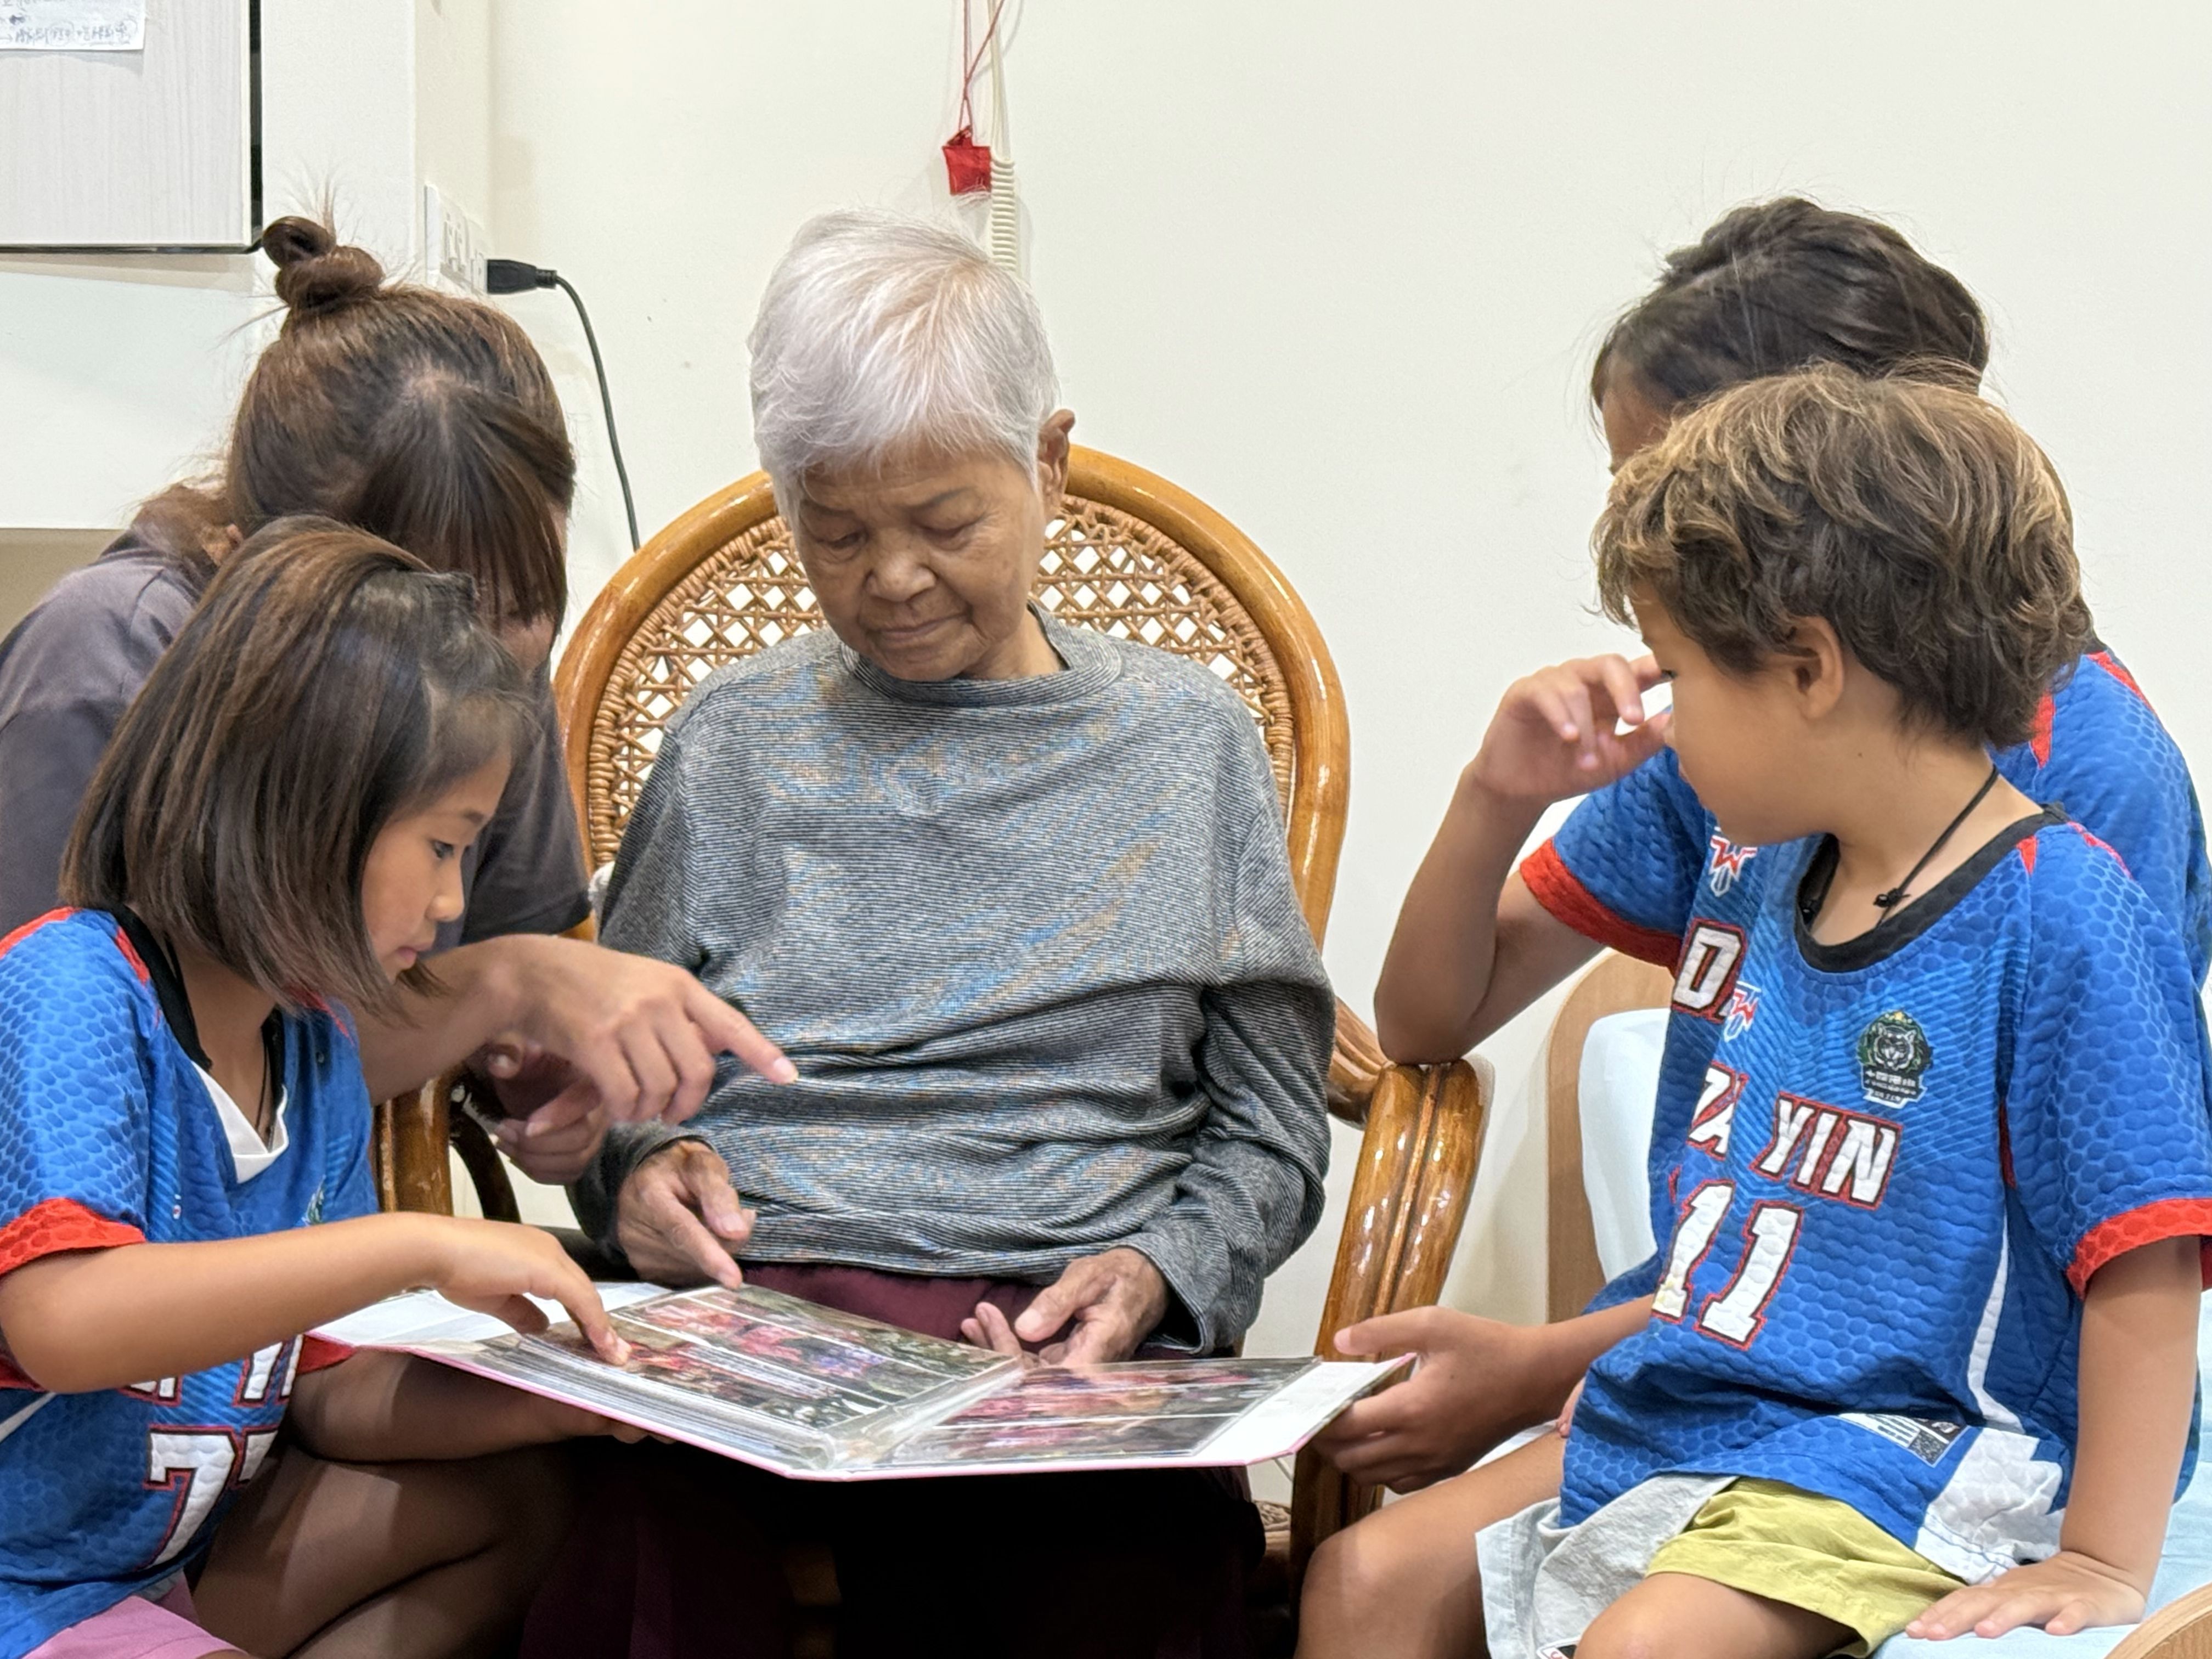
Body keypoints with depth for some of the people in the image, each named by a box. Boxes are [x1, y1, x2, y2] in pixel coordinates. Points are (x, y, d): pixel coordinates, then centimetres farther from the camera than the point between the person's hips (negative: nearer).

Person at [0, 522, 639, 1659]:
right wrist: (417, 1246, -33)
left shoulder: (315, 1050, 6)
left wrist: (542, 1400, -6)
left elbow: (319, 1385, 11)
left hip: (181, 1554, 10)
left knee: (516, 1493, 11)